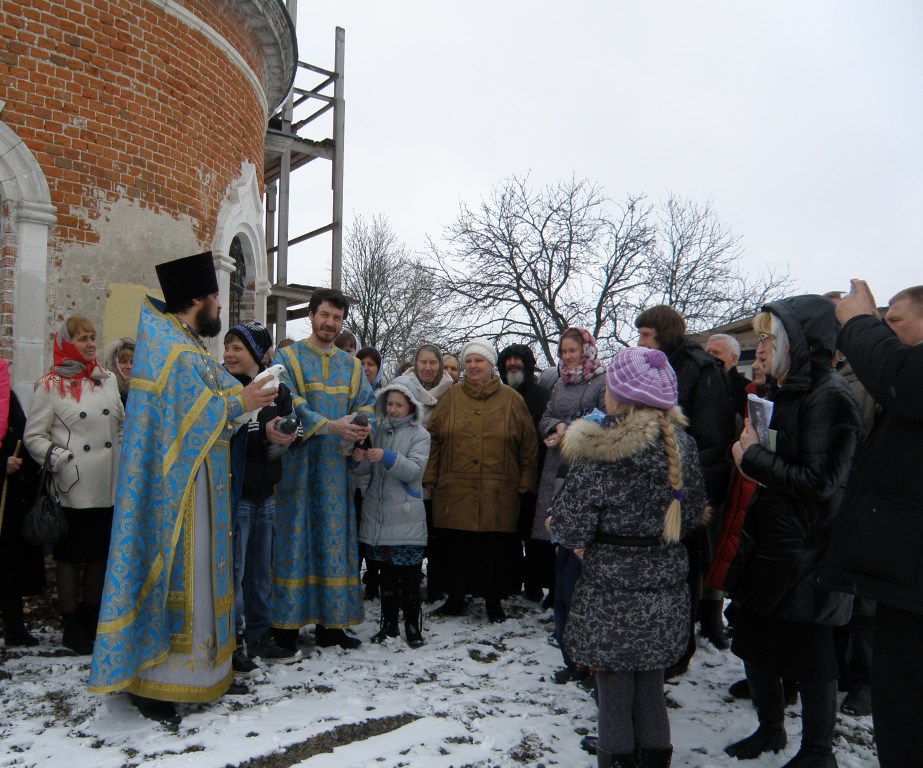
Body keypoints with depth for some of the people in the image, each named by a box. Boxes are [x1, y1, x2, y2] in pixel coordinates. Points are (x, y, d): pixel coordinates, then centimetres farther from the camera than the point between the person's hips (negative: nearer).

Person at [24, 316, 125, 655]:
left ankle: (92, 619, 30)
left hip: (109, 487, 5)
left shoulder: (107, 380, 9)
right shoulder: (51, 385, -5)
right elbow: (33, 437, -7)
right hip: (73, 488, -5)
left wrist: (124, 457, 6)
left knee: (100, 553, 15)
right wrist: (61, 460, -17)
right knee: (70, 556, 8)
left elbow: (123, 424, 16)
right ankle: (72, 627, 20)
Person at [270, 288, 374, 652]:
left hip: (335, 465, 4)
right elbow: (288, 403, -12)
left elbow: (367, 402, 9)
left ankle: (330, 623, 16)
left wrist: (364, 425, -14)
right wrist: (330, 425, -23)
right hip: (297, 462, -4)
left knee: (334, 539, 7)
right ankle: (286, 624, 8)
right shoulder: (287, 357, 2)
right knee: (295, 537, -1)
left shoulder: (351, 364, 16)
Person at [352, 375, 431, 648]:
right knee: (386, 573, 13)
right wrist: (359, 459, -18)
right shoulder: (377, 428, 7)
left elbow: (414, 470, -16)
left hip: (407, 517, -3)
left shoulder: (419, 434, -2)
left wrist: (387, 457, -30)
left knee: (409, 574, 3)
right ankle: (388, 622, 25)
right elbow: (367, 469, 4)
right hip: (377, 514, 4)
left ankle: (412, 625, 16)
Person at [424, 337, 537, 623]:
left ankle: (494, 602, 24)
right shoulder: (450, 398, 9)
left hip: (498, 494, -1)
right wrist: (430, 478, 1)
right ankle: (455, 599, 25)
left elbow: (528, 444, 7)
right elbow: (433, 439, 7)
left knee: (495, 549, 6)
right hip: (455, 491, 1)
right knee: (454, 547, 7)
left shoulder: (511, 399, 6)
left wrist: (525, 481, 3)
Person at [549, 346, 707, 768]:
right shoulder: (681, 444, -1)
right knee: (651, 682, 20)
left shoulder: (597, 454, -19)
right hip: (664, 587, 6)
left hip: (611, 590, -5)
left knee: (614, 685, 11)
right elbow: (693, 514, 10)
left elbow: (571, 530, -16)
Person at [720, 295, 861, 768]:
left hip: (803, 555, -9)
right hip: (766, 545, 9)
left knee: (809, 656, 8)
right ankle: (770, 730, 38)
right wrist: (753, 454, 0)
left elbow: (819, 482, -23)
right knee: (753, 643, 18)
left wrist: (754, 456, -15)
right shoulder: (785, 393, 11)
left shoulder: (828, 397, -17)